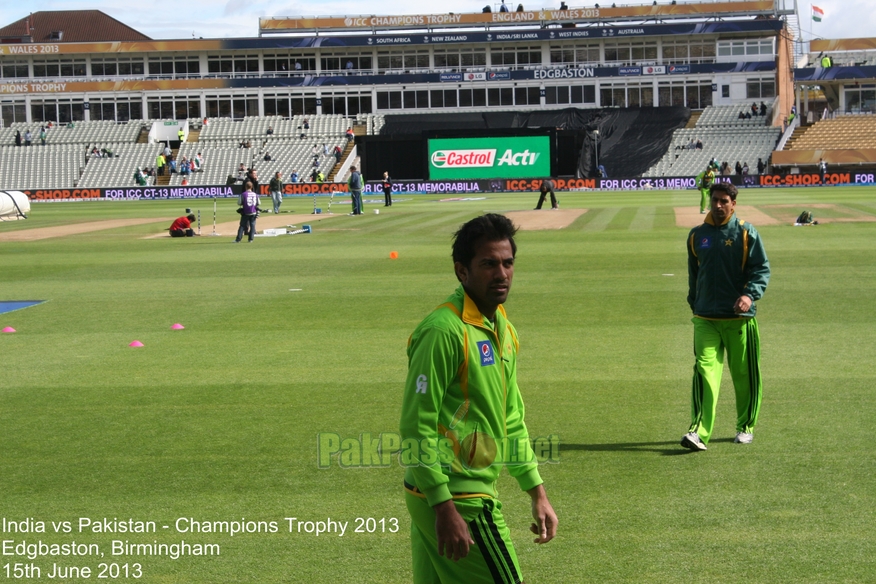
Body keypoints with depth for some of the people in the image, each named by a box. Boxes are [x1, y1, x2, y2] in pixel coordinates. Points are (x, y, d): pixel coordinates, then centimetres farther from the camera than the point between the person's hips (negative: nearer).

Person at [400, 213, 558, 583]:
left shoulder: (503, 330, 12)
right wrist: (444, 508, -23)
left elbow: (511, 421, 21)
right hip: (456, 500, -9)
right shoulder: (444, 331, -18)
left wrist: (537, 493, 19)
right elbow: (416, 427, -20)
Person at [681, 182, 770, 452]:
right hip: (705, 319, 2)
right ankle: (699, 431, -19)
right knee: (705, 370, -12)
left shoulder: (746, 233, -1)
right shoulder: (697, 235, 9)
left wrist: (750, 294, -21)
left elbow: (762, 268, -5)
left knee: (744, 374, 8)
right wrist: (694, 304, 20)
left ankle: (746, 427, 27)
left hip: (739, 318, -2)